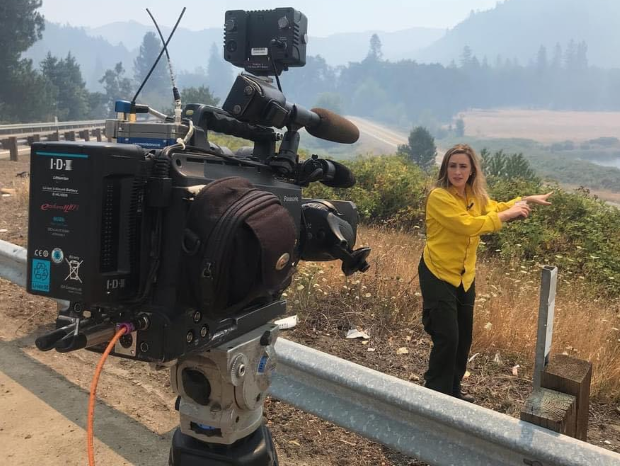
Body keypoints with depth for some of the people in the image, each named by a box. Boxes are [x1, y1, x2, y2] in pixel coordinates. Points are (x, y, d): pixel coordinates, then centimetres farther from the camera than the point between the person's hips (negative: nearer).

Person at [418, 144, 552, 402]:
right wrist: (508, 214, -21)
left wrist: (527, 200, 15)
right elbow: (468, 225, -29)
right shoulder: (439, 197, -21)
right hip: (438, 275, -8)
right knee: (447, 339, -6)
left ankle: (453, 391, 35)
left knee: (464, 338, 16)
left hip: (465, 276, 8)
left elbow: (494, 208, 24)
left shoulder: (475, 195, 4)